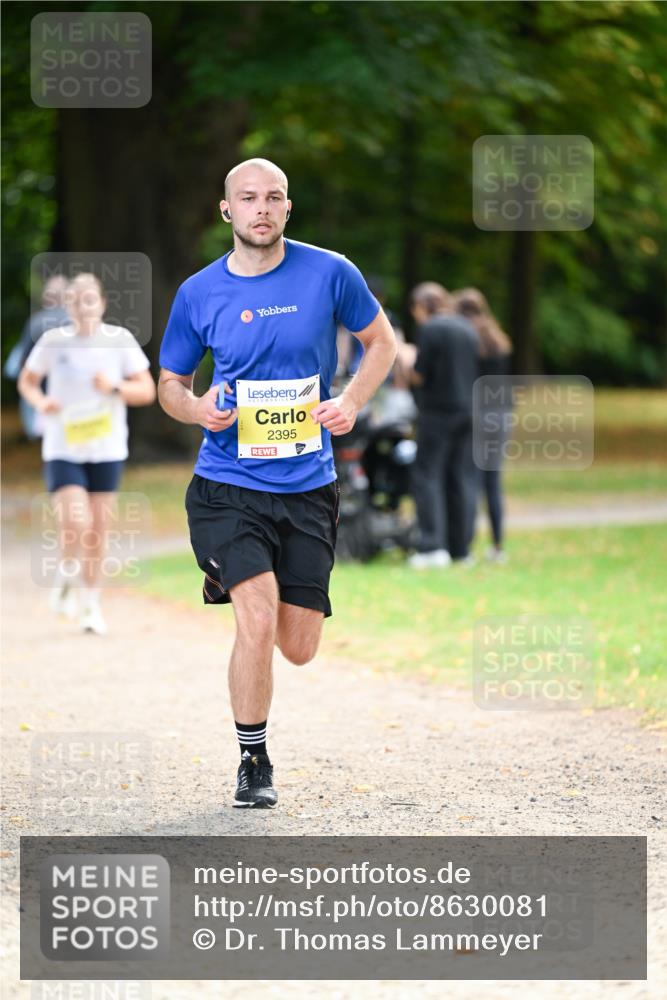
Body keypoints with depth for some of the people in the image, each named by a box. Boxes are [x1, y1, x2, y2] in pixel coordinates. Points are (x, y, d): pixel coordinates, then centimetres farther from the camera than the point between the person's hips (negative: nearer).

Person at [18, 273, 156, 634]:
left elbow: (147, 391, 0)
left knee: (98, 529, 7)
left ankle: (91, 604, 24)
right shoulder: (53, 340, -4)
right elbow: (27, 380, 11)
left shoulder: (120, 339, -2)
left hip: (106, 450, 2)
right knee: (75, 524, -16)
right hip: (62, 450, -1)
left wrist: (115, 387, -18)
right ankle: (65, 579, 14)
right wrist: (39, 401, -10)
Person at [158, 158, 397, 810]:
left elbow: (381, 343, 11)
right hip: (228, 486, -1)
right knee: (258, 621, -19)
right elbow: (170, 383, 11)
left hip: (307, 487, 2)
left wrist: (351, 402, -6)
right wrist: (197, 408, -12)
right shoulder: (199, 293, 0)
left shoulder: (329, 273, -2)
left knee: (298, 648, 5)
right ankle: (253, 764, 0)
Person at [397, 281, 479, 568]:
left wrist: (406, 359, 10)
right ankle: (461, 548, 10)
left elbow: (419, 376, -11)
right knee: (462, 479, 9)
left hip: (438, 412, -7)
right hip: (469, 411, 7)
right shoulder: (467, 329, 12)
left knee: (427, 475, -3)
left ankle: (433, 546, -13)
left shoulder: (429, 329, -10)